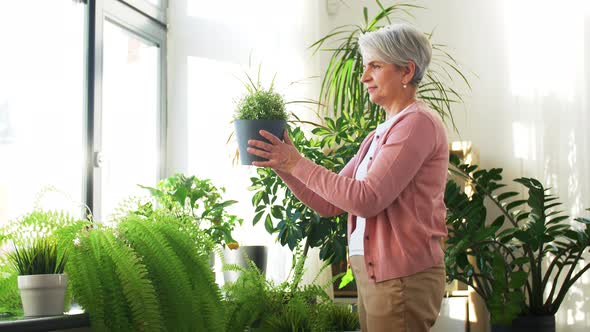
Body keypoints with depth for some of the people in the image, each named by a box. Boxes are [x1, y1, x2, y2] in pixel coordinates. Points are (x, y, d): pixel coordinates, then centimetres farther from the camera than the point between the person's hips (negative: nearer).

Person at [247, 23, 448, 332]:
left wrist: (298, 163, -14)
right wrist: (282, 166, 2)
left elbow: (367, 199, -20)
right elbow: (329, 203, 14)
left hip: (403, 278, -8)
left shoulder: (418, 122, -11)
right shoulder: (380, 134, 17)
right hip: (373, 276, 9)